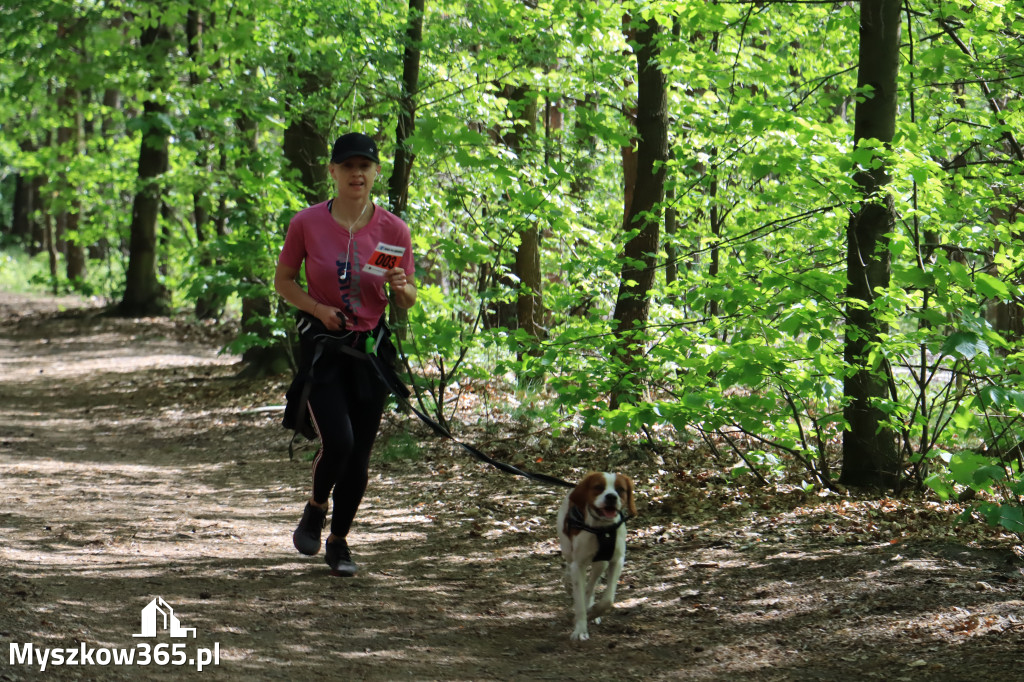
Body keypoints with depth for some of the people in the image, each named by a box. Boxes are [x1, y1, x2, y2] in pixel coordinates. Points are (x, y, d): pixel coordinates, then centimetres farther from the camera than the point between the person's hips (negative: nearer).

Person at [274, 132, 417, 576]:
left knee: (359, 455, 5)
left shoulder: (394, 230, -2)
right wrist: (318, 308, -12)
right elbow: (283, 281, 4)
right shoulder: (307, 223, -6)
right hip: (322, 343, -2)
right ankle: (315, 508, 13)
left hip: (371, 346, 2)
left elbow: (407, 301, 6)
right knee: (337, 441, -18)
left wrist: (401, 286, -18)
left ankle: (339, 539, 25)